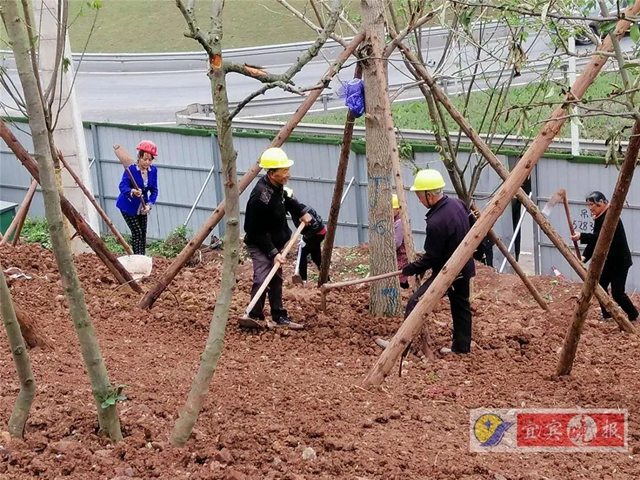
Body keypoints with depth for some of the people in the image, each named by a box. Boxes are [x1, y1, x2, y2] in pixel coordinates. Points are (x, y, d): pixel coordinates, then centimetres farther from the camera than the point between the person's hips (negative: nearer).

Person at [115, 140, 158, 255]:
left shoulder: (153, 170, -8)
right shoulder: (131, 169, -23)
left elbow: (154, 190, -4)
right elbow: (122, 186, -32)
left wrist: (149, 204, -20)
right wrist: (132, 192, -54)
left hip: (142, 206, 5)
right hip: (128, 206, -5)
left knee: (143, 233, 7)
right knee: (137, 232, -10)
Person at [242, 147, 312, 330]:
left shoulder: (276, 186, -5)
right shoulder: (260, 197, -32)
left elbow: (286, 200, 21)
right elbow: (257, 232, -26)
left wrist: (302, 211, 7)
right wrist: (273, 253, -26)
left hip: (274, 242, 10)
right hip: (259, 245, -10)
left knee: (276, 279, 15)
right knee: (263, 279, -20)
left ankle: (279, 316, 24)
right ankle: (254, 316, -11)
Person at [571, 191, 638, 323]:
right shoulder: (599, 218, 8)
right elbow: (595, 239, 3)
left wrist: (581, 237, -42)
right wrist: (584, 256, -10)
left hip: (619, 261, -9)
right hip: (607, 260, 9)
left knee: (617, 293, -7)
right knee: (600, 286, 7)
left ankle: (634, 317, 12)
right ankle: (607, 315, 17)